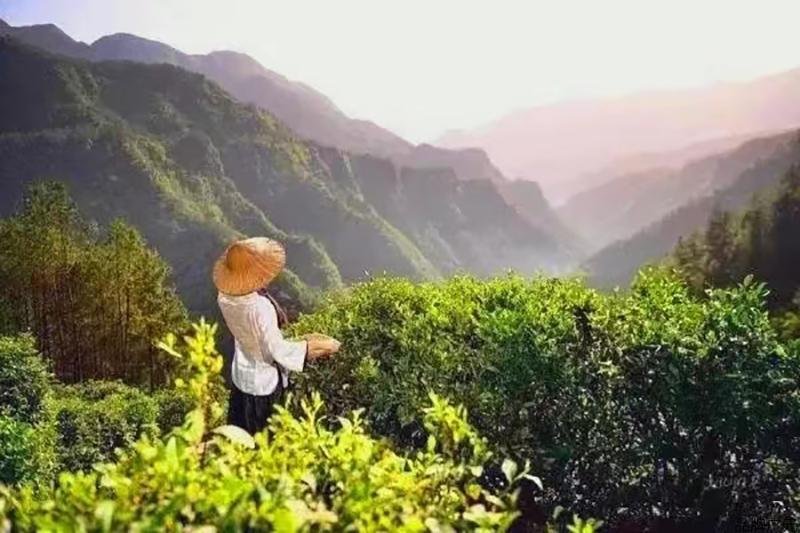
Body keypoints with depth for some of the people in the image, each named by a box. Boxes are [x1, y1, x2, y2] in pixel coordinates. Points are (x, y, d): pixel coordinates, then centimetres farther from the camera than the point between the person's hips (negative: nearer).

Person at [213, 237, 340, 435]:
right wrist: (323, 346, -22)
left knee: (241, 432, 27)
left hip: (241, 374, 6)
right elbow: (277, 350, -28)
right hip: (264, 381, -6)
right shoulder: (260, 307, -36)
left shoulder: (226, 296, -14)